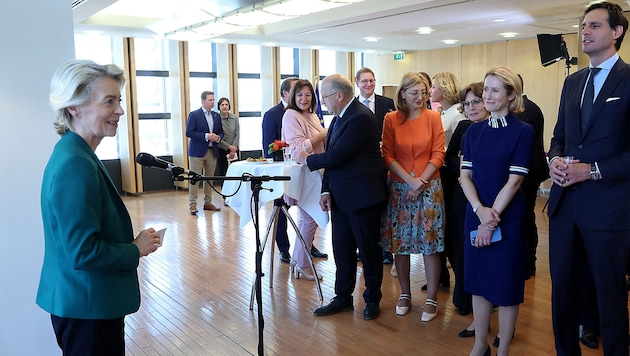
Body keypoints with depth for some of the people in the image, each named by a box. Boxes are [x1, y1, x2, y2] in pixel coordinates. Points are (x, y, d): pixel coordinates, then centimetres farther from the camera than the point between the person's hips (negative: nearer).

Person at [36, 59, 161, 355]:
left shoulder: (76, 154, 6)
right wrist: (136, 250, -13)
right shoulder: (75, 165, -25)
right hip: (86, 309, -9)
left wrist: (132, 241, 3)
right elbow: (83, 253, -27)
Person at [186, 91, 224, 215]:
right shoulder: (194, 115, -4)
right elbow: (189, 132, -10)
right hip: (197, 151, -5)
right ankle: (193, 205, 1)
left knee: (209, 178, 9)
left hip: (212, 151, 5)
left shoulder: (217, 116, 12)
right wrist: (206, 136, -18)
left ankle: (208, 202, 18)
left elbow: (221, 132, 18)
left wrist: (218, 138, -6)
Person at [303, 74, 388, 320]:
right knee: (342, 249, 14)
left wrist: (307, 159, -7)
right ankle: (343, 298, 28)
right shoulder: (340, 117, 10)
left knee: (368, 249, 8)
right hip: (341, 196, 9)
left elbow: (336, 156, -23)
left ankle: (372, 299, 25)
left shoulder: (361, 118, -20)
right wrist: (326, 190, 3)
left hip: (362, 196, -8)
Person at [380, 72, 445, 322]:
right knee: (400, 243, 7)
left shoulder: (433, 118, 0)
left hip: (429, 187, -1)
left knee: (431, 243, 1)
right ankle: (405, 295, 24)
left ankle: (432, 299, 13)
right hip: (399, 188, 1)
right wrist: (410, 181, -12)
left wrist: (421, 181, -12)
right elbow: (388, 156, -2)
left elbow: (438, 154, -2)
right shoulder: (391, 119, 1)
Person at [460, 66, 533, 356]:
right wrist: (480, 210, -14)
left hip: (508, 218, -4)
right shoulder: (474, 131, 6)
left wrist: (493, 217, -16)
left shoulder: (523, 131, -7)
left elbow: (515, 180, -12)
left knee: (506, 284, 5)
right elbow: (465, 175, 1)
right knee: (479, 280, 12)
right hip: (476, 215, 4)